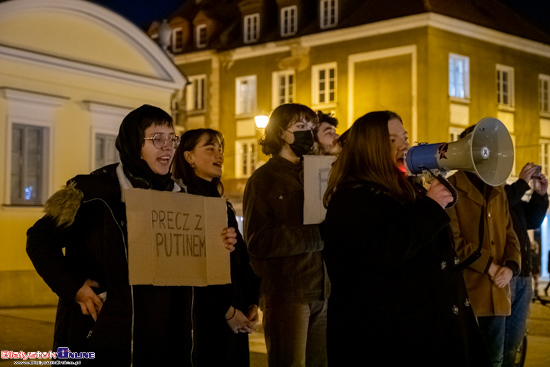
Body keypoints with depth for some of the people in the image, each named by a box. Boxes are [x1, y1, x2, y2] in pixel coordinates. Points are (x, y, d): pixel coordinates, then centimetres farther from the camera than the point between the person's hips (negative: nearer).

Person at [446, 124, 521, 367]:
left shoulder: (498, 192, 17)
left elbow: (510, 235, 15)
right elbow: (452, 240, -13)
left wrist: (511, 266, -4)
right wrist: (488, 266, -13)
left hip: (497, 292, 7)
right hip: (464, 292, -7)